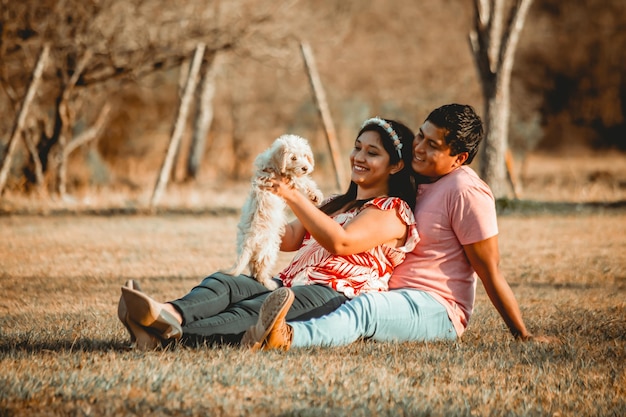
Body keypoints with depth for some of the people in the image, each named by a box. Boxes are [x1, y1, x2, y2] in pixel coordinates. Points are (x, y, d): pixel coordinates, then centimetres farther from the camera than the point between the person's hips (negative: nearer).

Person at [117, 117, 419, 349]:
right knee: (223, 283, -23)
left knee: (259, 308, -36)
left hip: (334, 296, -7)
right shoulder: (336, 204, 34)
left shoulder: (393, 211, 5)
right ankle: (170, 314, -56)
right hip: (289, 284, 8)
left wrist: (293, 196, -16)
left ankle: (172, 333, -62)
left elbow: (340, 242, -13)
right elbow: (290, 240, 22)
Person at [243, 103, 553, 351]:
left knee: (365, 309, -37)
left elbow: (491, 274, -9)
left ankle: (286, 337, -63)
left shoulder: (465, 192, -11)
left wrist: (524, 336, -8)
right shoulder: (415, 179, 14)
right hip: (392, 298, 9)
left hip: (436, 310, -9)